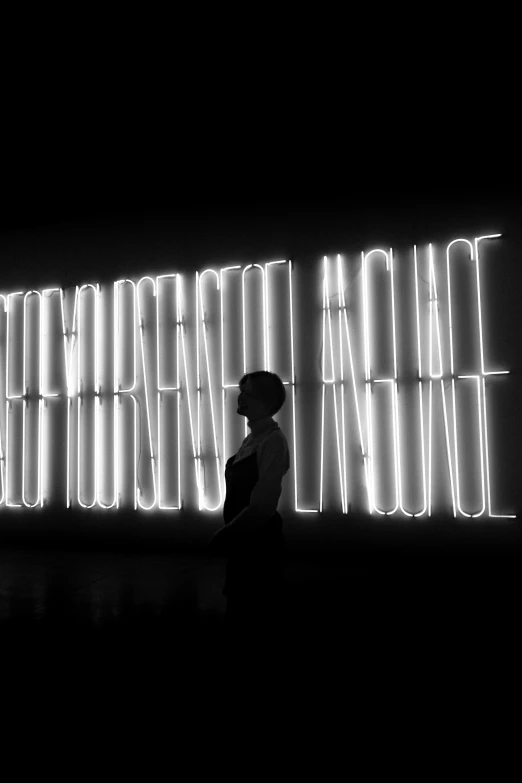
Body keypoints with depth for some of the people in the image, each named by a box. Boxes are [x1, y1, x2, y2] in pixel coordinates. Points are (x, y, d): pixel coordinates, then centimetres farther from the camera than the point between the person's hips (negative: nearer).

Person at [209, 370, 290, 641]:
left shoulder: (272, 441, -17)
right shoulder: (252, 439, 9)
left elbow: (261, 506, -21)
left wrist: (224, 535, -11)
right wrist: (227, 533, 4)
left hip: (259, 543, -8)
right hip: (243, 542, 8)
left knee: (258, 620, 6)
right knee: (241, 617, 19)